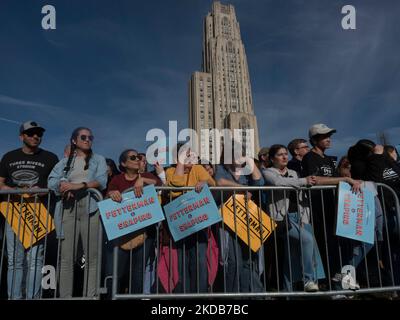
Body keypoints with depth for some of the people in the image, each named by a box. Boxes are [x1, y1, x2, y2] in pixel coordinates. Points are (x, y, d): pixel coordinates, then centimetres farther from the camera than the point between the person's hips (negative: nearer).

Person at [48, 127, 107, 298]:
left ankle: (90, 296, 0)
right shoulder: (65, 161, 21)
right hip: (69, 208, 2)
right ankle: (65, 297, 2)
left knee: (92, 256, -4)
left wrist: (79, 185, -13)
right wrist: (63, 186, -14)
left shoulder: (98, 159, 16)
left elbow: (101, 181, -1)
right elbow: (51, 180, 7)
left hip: (90, 207, -1)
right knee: (67, 256, -2)